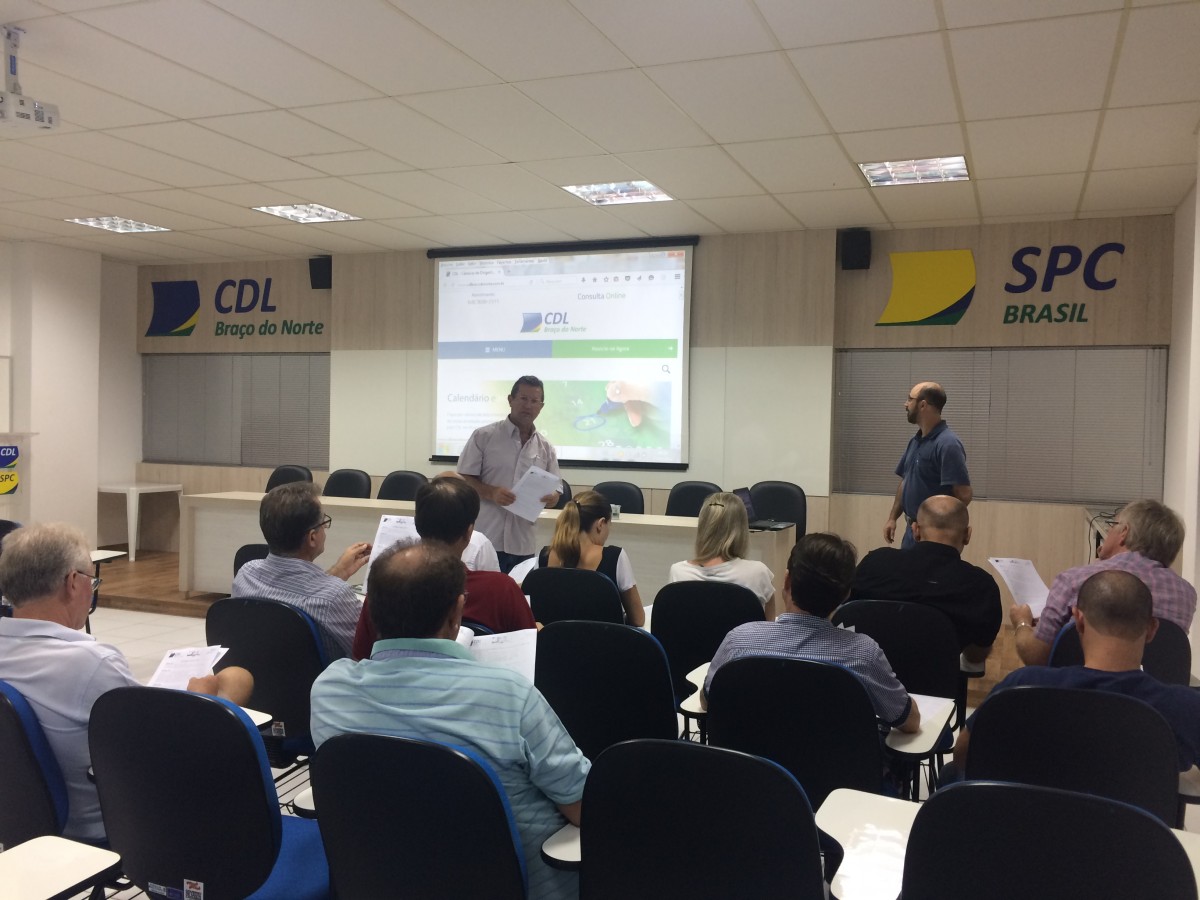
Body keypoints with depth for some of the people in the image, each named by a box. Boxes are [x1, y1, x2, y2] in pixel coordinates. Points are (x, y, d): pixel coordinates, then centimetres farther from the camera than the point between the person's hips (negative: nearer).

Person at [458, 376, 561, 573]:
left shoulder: (546, 448, 10)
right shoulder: (483, 436, -1)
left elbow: (555, 489, 12)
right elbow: (463, 479, -2)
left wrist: (553, 498, -13)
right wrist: (491, 492, -20)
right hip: (485, 540, -4)